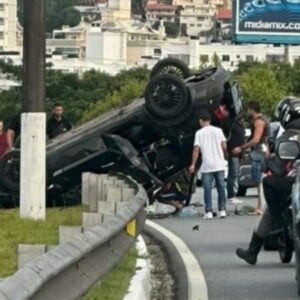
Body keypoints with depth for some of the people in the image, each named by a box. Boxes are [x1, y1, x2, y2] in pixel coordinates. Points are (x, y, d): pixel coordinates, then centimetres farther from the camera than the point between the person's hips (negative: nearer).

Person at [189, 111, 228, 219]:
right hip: (219, 164, 2)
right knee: (221, 187, 8)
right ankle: (222, 210, 6)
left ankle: (209, 211, -4)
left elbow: (196, 149, -7)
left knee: (207, 188, 1)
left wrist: (193, 164, -4)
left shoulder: (199, 133, -2)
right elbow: (224, 146, 2)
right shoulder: (218, 131, 5)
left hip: (207, 166, -2)